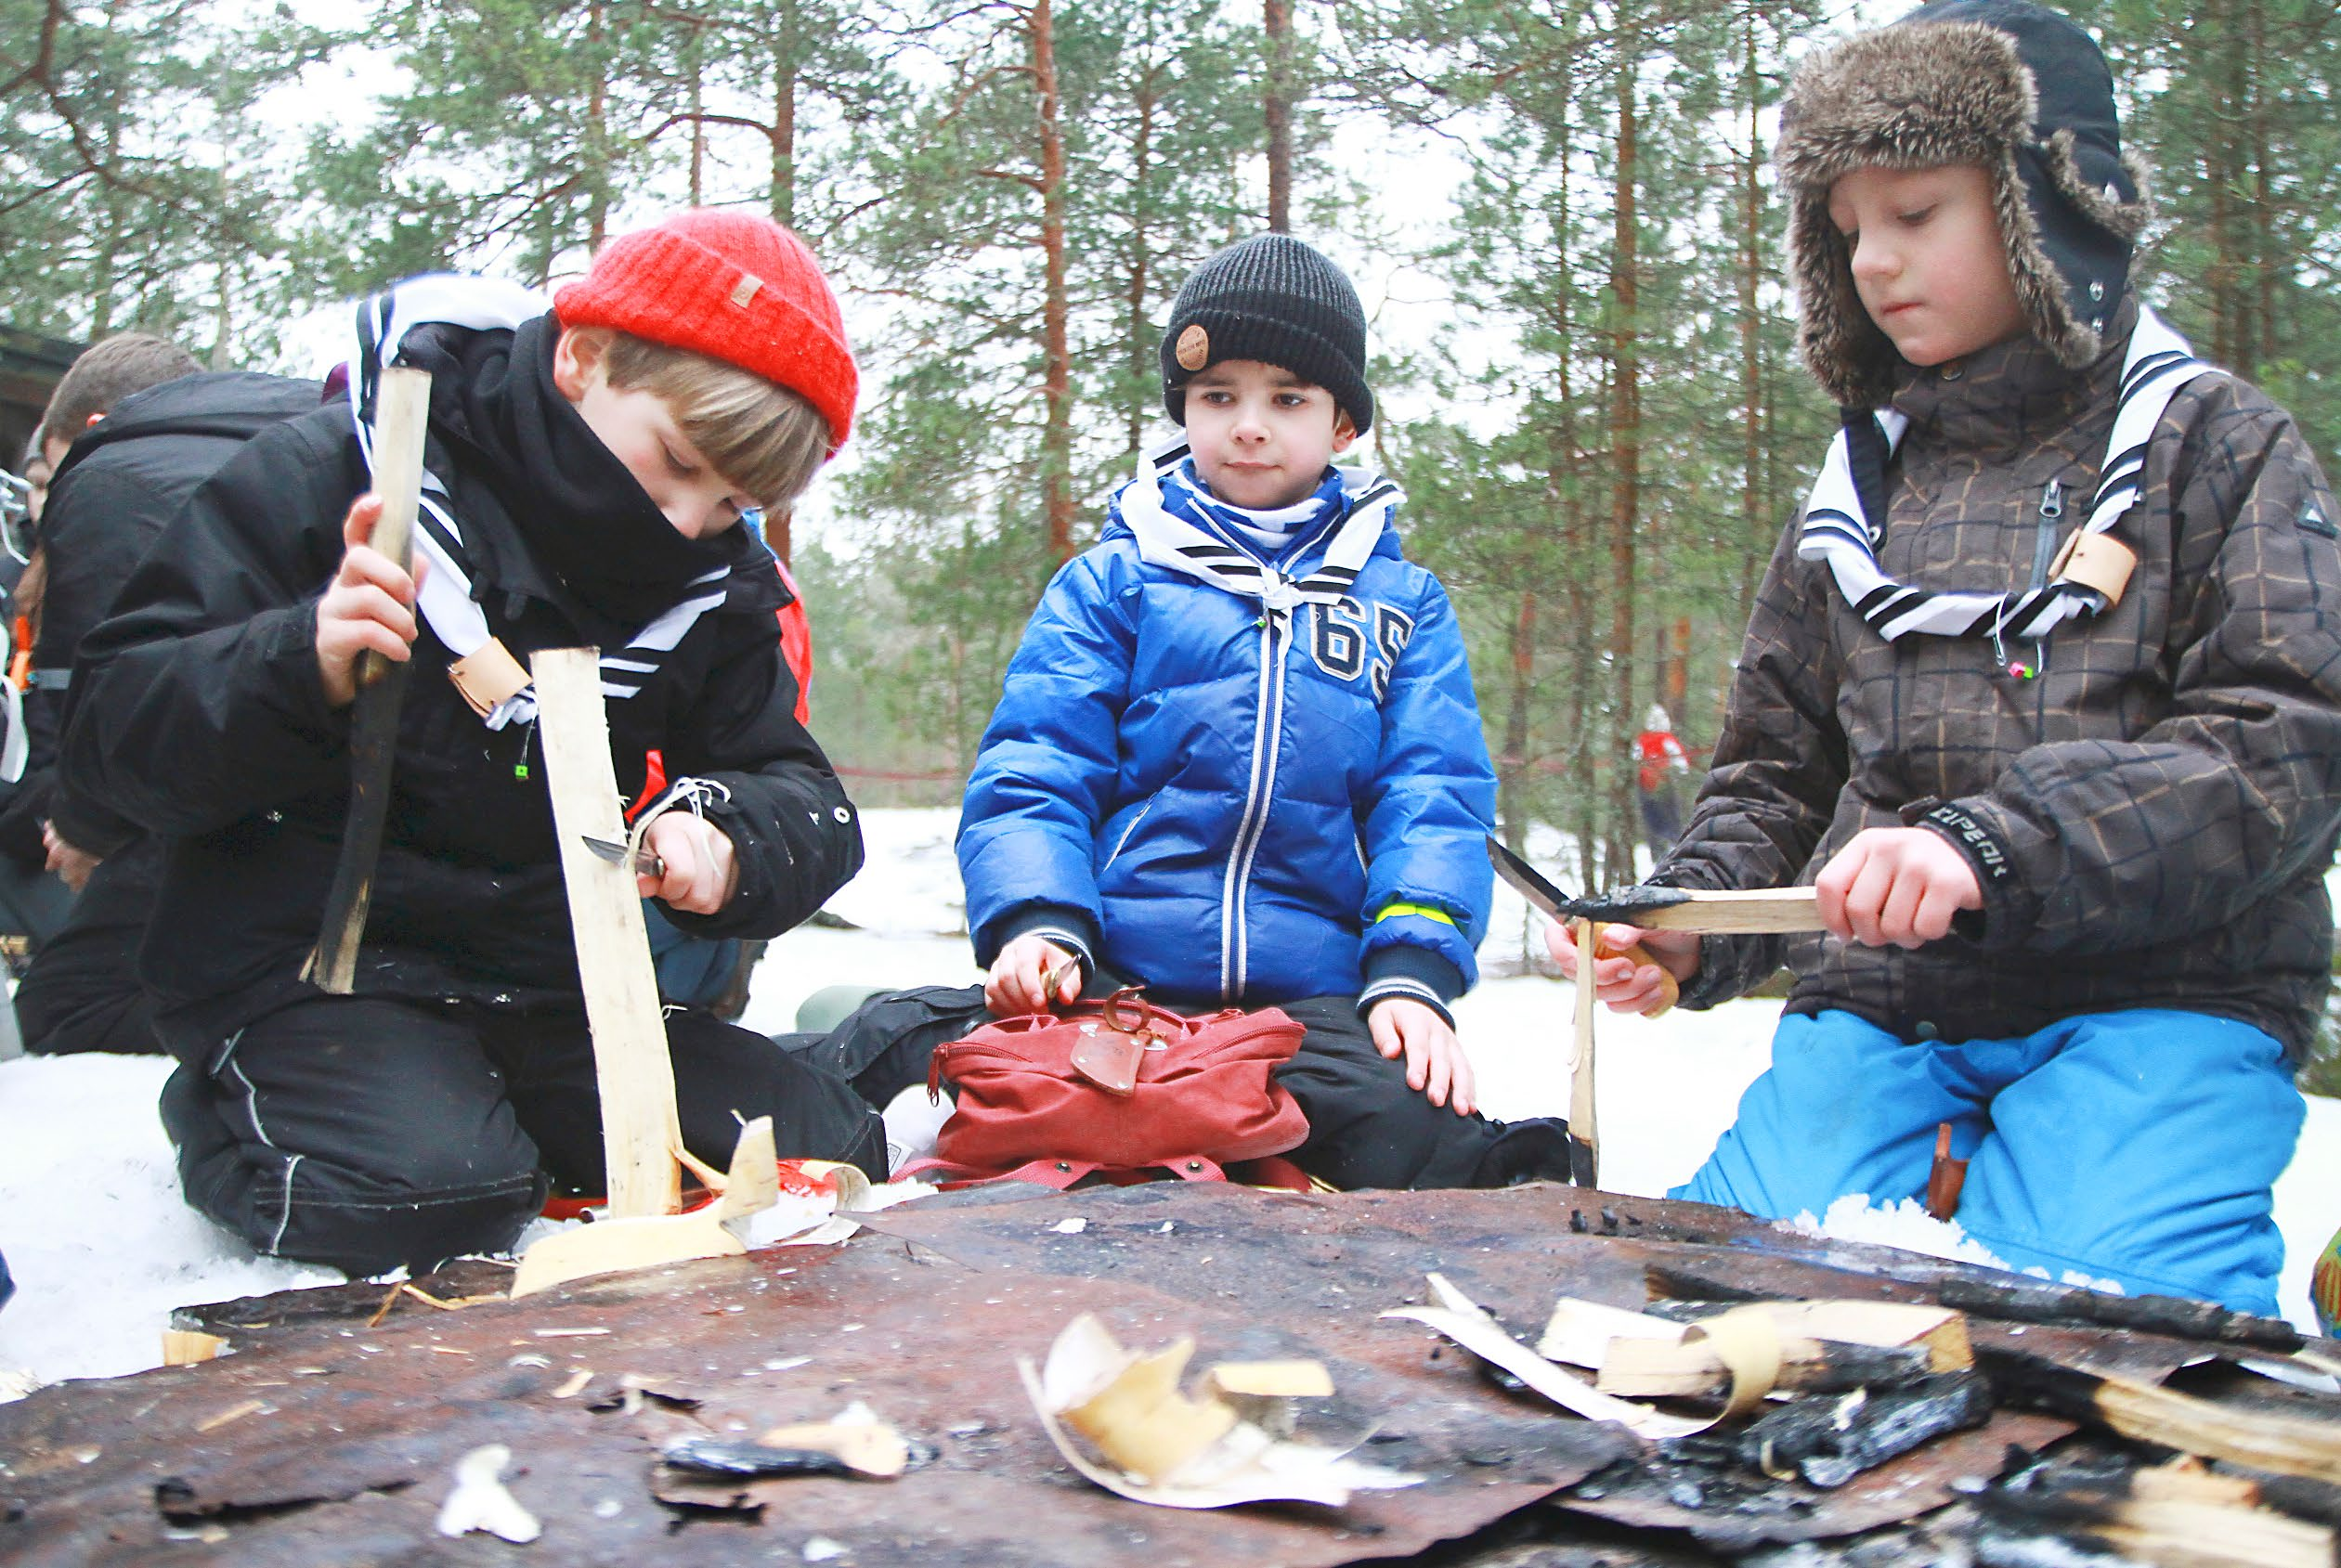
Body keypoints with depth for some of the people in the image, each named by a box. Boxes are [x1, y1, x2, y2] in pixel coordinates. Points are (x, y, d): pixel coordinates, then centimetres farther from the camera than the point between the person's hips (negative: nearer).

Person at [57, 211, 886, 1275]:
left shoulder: (716, 585, 4)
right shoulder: (325, 478, -9)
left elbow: (798, 797, 5)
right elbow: (111, 733, -10)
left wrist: (727, 843, -20)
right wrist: (304, 668, -31)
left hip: (558, 981, 5)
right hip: (306, 958, -4)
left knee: (829, 1154, -10)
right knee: (422, 1199, -32)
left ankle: (503, 1108, 11)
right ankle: (227, 1111, 4)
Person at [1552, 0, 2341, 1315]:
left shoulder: (2218, 448, 7)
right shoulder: (1861, 494, 20)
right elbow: (1775, 778, 22)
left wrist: (1991, 846, -21)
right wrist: (1689, 924, 1)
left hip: (2152, 1005, -3)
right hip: (1876, 1001, 3)